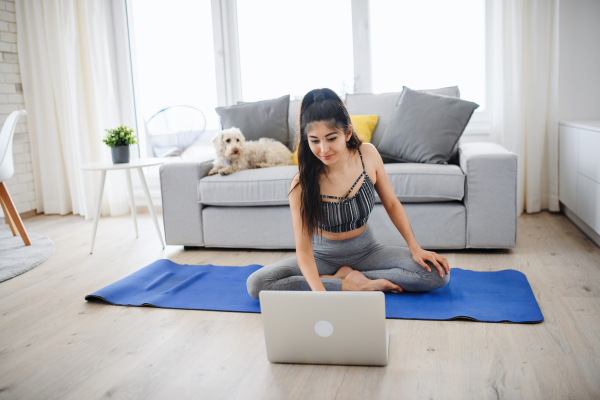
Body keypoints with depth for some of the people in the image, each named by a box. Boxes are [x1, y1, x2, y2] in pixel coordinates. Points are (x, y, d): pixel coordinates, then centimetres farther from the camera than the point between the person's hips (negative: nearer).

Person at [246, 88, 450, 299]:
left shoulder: (368, 155, -14)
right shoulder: (302, 184, -24)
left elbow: (392, 204, 0)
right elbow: (303, 248, -28)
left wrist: (415, 247, -8)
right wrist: (320, 292, -43)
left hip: (365, 250, 2)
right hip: (323, 256, -2)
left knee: (438, 274, -19)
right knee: (256, 284, -25)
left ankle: (347, 276, -13)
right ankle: (352, 285, -21)